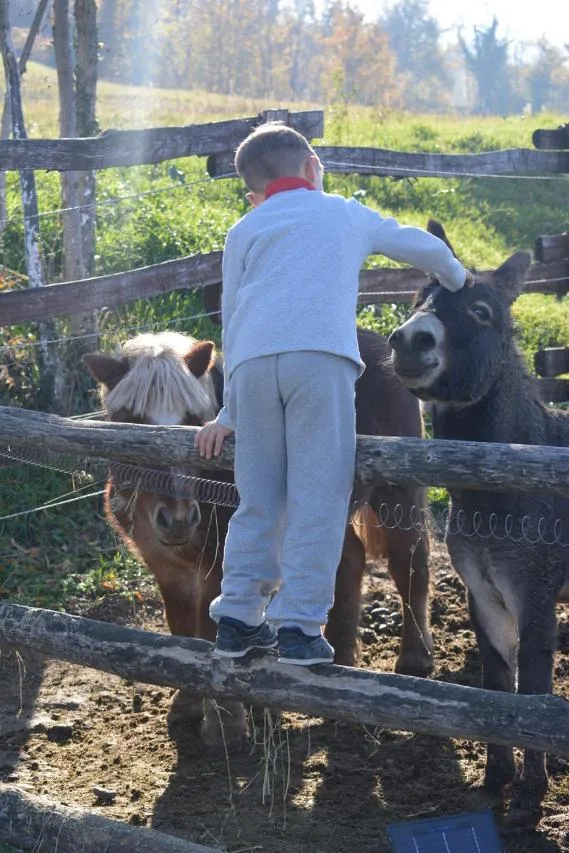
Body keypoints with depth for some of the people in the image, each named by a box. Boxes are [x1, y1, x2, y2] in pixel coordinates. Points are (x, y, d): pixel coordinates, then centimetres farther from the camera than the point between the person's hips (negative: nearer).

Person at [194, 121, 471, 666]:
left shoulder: (245, 231, 27)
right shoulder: (348, 215, 27)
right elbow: (423, 247, 39)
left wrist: (229, 413, 29)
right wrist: (457, 281, 60)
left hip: (252, 361, 2)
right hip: (322, 356, -2)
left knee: (259, 498, 11)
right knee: (317, 496, -1)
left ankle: (238, 618, 13)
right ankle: (299, 626, -5)